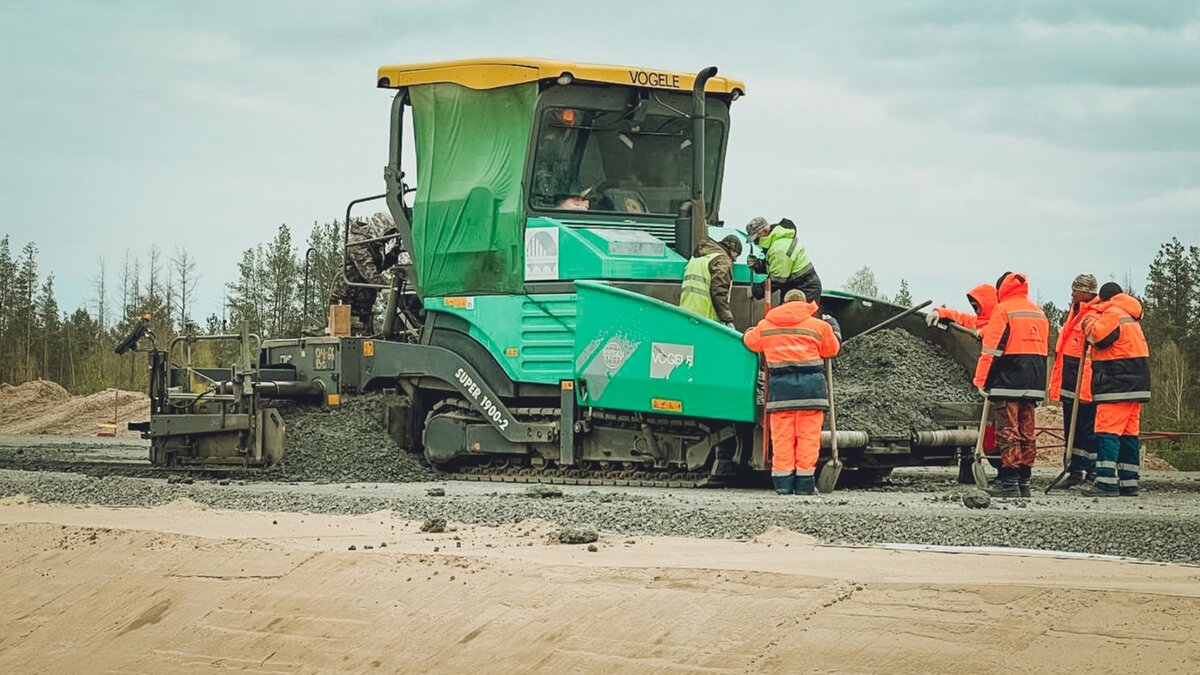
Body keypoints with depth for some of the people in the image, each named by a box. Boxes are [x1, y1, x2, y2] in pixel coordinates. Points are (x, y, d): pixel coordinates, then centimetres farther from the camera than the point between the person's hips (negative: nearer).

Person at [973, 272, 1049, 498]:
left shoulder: (1003, 310, -6)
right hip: (1033, 385, 7)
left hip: (1007, 384, -7)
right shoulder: (1038, 313, 17)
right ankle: (1024, 482, 11)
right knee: (1026, 434, 10)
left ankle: (1009, 483, -11)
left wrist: (982, 381, -7)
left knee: (1008, 433, -7)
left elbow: (992, 349, -10)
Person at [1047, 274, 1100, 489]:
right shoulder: (1075, 313, 19)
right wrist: (1058, 382, 22)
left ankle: (1093, 474, -4)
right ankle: (1075, 471, 19)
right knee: (1071, 428, 13)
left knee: (1088, 428, -7)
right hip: (1070, 380, 10)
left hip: (1086, 382, -10)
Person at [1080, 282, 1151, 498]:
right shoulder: (1132, 316, 23)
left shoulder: (1112, 313, -8)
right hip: (1135, 383, 10)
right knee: (1128, 432, 10)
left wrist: (1089, 322, -1)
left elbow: (1099, 336, -19)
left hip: (1116, 384, -10)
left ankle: (1106, 481, -20)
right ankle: (1128, 482, 11)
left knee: (1108, 431, -13)